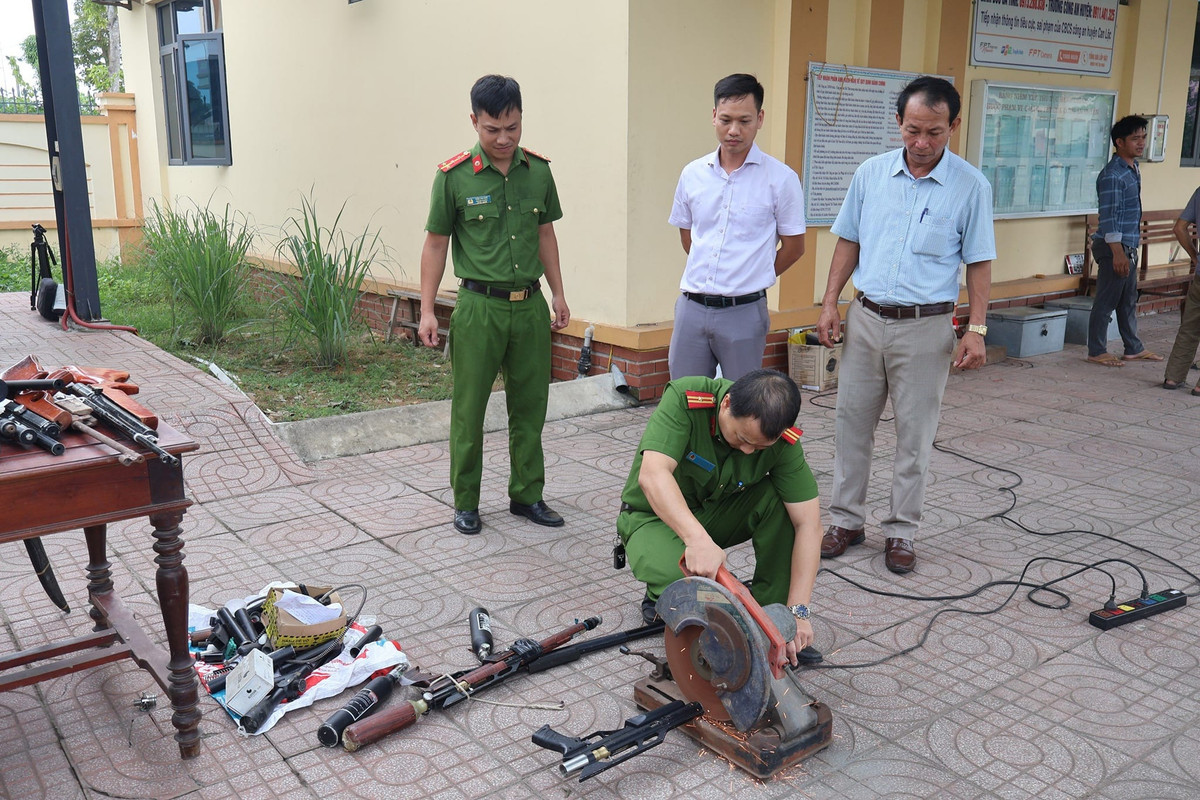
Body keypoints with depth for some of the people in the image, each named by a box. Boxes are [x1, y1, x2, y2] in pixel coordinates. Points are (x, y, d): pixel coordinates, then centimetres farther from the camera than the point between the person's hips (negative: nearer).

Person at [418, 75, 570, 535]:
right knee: (469, 409, 4)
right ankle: (465, 502, 19)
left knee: (530, 406, 11)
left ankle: (527, 495, 26)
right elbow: (436, 243, -1)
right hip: (479, 306, -4)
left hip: (530, 304, 4)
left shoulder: (538, 171, 5)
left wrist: (558, 293, 15)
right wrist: (427, 310, -4)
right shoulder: (454, 177, -7)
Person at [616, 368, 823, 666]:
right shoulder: (684, 399, -30)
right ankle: (662, 595, 4)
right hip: (657, 516, -3)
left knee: (781, 500, -24)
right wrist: (698, 540, -57)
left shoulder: (782, 439, -21)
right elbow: (652, 475, -42)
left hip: (718, 513, 3)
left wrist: (798, 611, -29)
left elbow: (808, 523, -22)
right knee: (680, 581, -34)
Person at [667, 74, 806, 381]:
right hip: (692, 307, 4)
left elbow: (794, 247, 3)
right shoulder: (692, 174, 6)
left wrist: (751, 280, 10)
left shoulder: (781, 178, -5)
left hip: (744, 312, -3)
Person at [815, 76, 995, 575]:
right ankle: (846, 519, 23)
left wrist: (977, 329, -9)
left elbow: (979, 263, -2)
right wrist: (830, 302, 3)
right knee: (852, 423, 9)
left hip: (926, 327, -3)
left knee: (914, 435, 5)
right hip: (866, 318, 3)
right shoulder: (871, 173, 3)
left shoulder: (971, 186, -4)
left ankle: (901, 531, 19)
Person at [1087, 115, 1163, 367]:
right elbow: (1108, 217, -21)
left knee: (1129, 300, 16)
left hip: (1129, 246, 10)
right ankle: (1097, 351, 7)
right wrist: (1117, 253, -23)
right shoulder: (1112, 175, -17)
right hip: (1113, 246, -10)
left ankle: (1133, 348, 25)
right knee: (1106, 301, -2)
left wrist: (1134, 240, 23)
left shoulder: (1133, 169, 13)